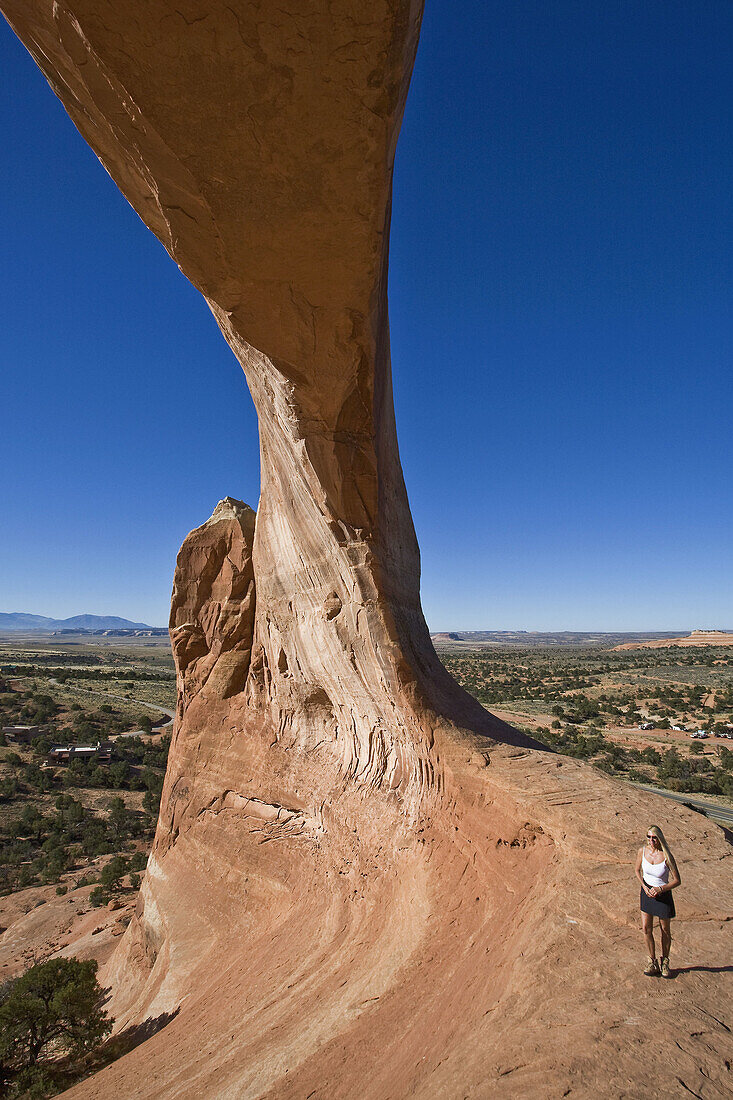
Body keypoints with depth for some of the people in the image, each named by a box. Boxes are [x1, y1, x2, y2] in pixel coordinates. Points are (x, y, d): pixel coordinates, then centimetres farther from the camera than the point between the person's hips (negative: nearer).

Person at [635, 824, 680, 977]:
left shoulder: (666, 856, -22)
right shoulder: (642, 851, -12)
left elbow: (677, 880, -13)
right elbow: (638, 871, 4)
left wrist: (660, 889, -22)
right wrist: (645, 887, -11)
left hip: (663, 893, -2)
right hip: (647, 891, 2)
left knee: (665, 930, 12)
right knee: (646, 928, 1)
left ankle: (665, 961, 34)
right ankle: (652, 960, 20)